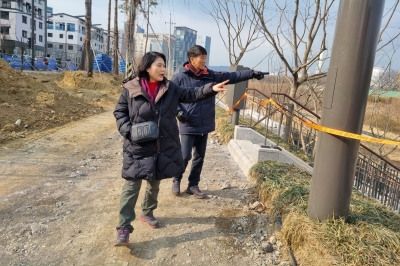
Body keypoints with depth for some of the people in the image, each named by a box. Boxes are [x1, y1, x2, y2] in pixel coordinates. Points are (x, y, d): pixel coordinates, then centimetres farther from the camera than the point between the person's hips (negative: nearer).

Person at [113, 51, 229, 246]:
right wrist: (128, 130, -15)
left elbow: (190, 94, -3)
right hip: (138, 148, -4)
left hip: (163, 147, 4)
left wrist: (211, 89, -18)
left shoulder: (170, 88, 4)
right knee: (132, 186, -1)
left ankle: (147, 213, 41)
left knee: (155, 183, 19)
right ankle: (124, 227, 9)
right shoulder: (130, 88, -5)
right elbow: (119, 112, 1)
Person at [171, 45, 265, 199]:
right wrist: (177, 111, -13)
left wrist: (251, 73, -9)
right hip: (188, 126, -5)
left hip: (204, 125, 5)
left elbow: (231, 76, 0)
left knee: (199, 157, 13)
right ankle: (176, 181, 25)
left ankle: (193, 185, 29)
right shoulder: (180, 77, -9)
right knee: (185, 156, -1)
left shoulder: (210, 75, 4)